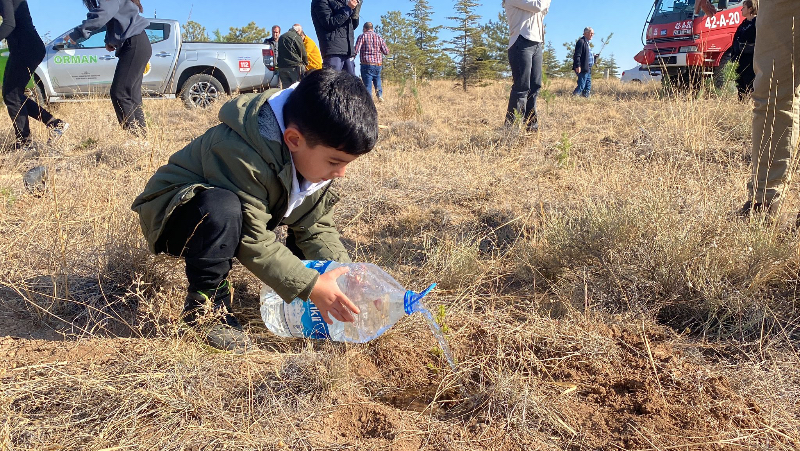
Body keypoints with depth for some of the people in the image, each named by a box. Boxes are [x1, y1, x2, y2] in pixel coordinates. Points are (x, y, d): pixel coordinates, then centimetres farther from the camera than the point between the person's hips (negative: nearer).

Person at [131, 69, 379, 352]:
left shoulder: (315, 154, -13)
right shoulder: (240, 154, -37)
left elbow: (317, 228, -9)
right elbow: (252, 241, -33)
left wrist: (346, 275, -21)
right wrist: (309, 286, -34)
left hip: (248, 216, 8)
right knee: (223, 208, -41)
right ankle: (205, 303, -20)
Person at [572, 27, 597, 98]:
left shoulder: (587, 42, 21)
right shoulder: (581, 41, -10)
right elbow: (577, 55, -19)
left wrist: (593, 56, 15)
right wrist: (578, 66, -26)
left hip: (588, 69, 11)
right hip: (583, 68, -11)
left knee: (588, 87, 12)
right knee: (581, 86, -11)